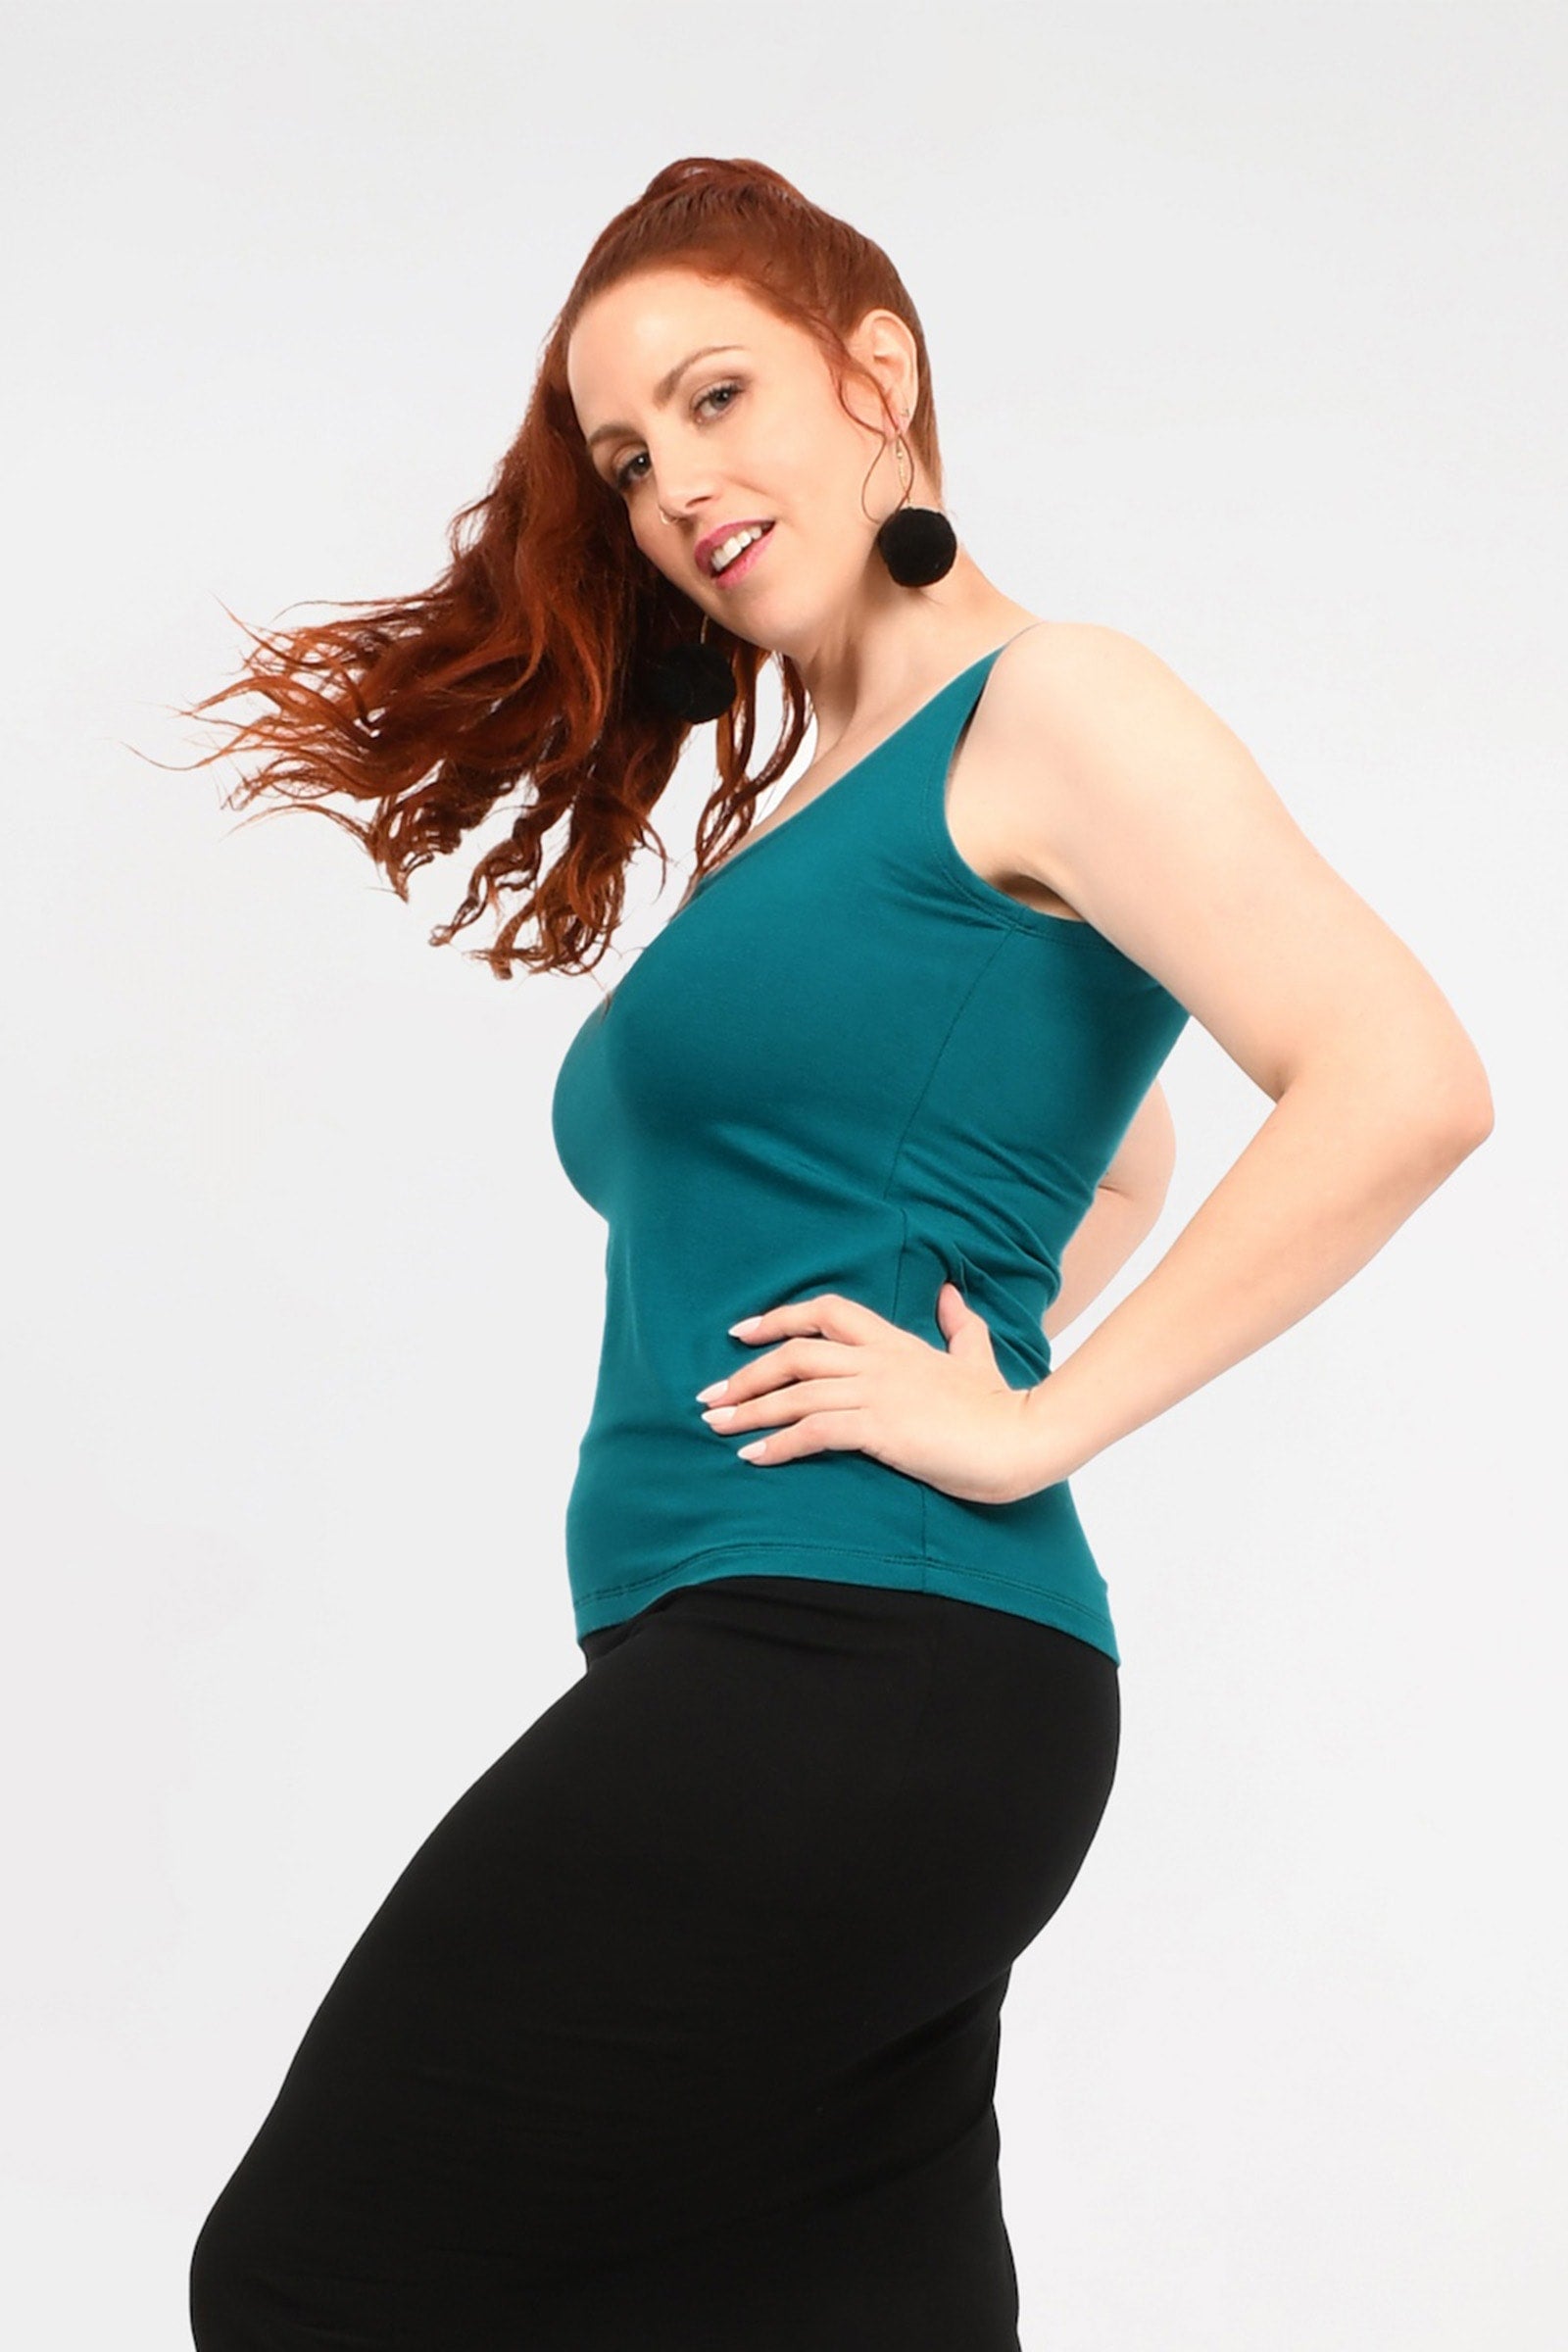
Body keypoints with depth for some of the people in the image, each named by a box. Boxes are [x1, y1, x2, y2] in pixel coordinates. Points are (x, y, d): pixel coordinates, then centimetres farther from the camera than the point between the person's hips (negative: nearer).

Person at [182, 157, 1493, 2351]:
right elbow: (1117, 1164, 35)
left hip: (849, 1666, -9)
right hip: (793, 1688, 9)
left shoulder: (1049, 711, -5)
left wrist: (1032, 1421, -16)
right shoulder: (806, 803, 21)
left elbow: (1402, 1084, -18)